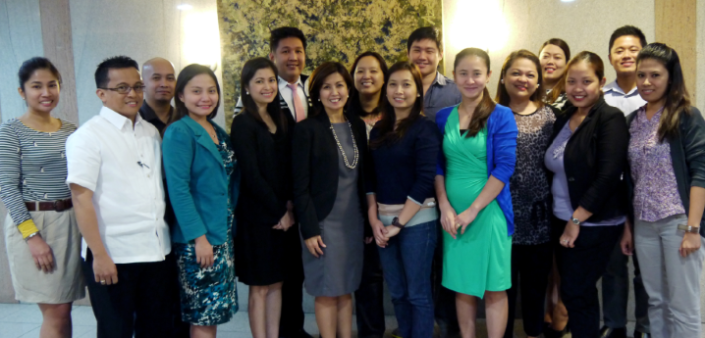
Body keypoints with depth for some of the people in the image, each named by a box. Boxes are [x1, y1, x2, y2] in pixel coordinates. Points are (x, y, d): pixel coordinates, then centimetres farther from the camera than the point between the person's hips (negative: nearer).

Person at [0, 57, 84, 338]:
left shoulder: (71, 130, 9)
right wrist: (32, 235, -16)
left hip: (70, 221, 4)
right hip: (30, 222, -4)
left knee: (63, 310, 9)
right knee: (56, 312, -3)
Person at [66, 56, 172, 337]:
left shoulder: (151, 132, 11)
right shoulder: (88, 136, -7)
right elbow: (81, 199, -13)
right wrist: (99, 255, -17)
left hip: (157, 251, 6)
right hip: (113, 256, -5)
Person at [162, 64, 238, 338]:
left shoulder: (218, 132, 11)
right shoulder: (179, 132, -11)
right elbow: (178, 189, -17)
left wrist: (230, 230, 9)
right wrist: (199, 237, -20)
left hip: (222, 233, 7)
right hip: (196, 239, -7)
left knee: (212, 311, 15)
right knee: (203, 314, 2)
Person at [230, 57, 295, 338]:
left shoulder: (283, 120, 10)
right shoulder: (243, 124, -8)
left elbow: (290, 168, 7)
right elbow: (251, 175, -12)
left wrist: (290, 206, -6)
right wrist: (278, 211, -9)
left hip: (284, 214, 6)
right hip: (257, 214, -6)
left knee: (277, 283, 13)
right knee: (260, 286, 4)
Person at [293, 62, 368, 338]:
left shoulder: (357, 125, 8)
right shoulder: (307, 129, -8)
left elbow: (363, 176, 11)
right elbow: (300, 185, -9)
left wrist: (368, 218, 8)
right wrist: (309, 230, -13)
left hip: (354, 220, 5)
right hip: (324, 222, -5)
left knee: (346, 289, 14)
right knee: (327, 292, 5)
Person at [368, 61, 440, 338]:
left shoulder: (425, 129, -8)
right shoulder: (379, 130, 9)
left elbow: (425, 181, -15)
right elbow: (371, 178, 9)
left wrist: (399, 222, -15)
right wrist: (374, 219, -2)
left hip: (416, 220, -5)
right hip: (384, 221, 6)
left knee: (417, 292, 5)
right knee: (396, 291, 14)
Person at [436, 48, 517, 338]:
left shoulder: (501, 116, -5)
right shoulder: (443, 117, 6)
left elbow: (504, 168, -11)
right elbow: (438, 167, 6)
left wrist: (472, 210, -14)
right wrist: (445, 207, -7)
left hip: (488, 212, -3)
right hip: (453, 215, 3)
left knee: (493, 289, 5)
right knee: (462, 287, 12)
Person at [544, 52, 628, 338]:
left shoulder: (610, 119, -12)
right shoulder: (563, 119, 9)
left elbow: (608, 176, -20)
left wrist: (576, 220, -18)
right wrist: (564, 220, 8)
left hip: (594, 224, -6)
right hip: (564, 221, 6)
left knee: (574, 292, -1)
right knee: (581, 292, 14)